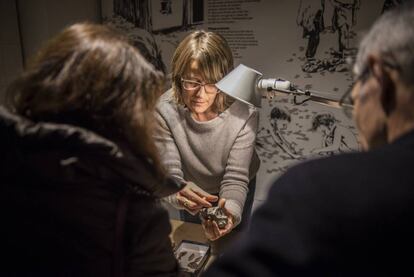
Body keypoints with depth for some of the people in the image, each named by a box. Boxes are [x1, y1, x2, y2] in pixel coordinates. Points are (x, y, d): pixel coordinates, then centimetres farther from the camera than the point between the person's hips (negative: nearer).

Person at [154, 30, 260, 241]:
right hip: (191, 194, 1)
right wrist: (179, 194, -53)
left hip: (233, 193, 0)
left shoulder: (244, 114, -33)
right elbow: (169, 174, -29)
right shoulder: (165, 110, -32)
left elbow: (235, 177, -28)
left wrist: (231, 210, -50)